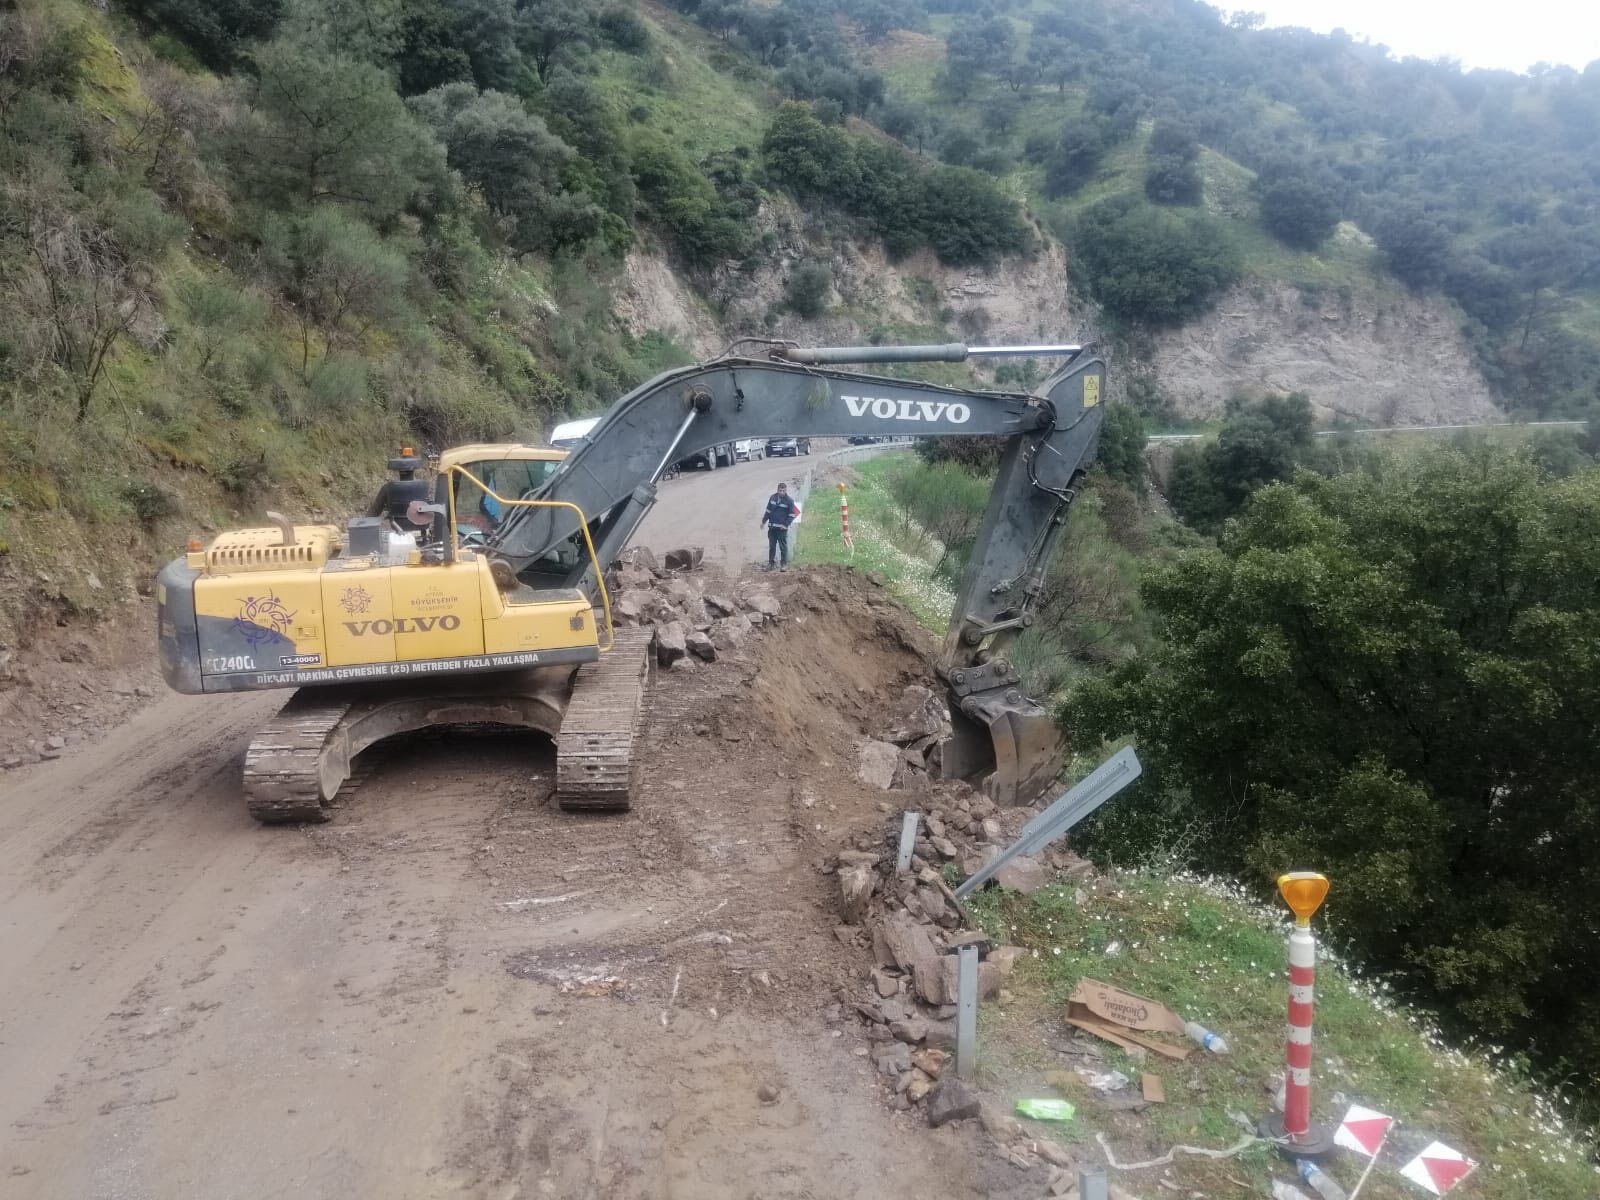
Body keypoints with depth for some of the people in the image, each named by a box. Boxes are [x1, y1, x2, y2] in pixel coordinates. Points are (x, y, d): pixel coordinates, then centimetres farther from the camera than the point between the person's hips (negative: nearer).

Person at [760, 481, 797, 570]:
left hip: (782, 528, -4)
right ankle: (771, 562, 21)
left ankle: (784, 564, 7)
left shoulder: (789, 501, -7)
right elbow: (768, 510, 15)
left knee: (783, 546, 0)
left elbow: (791, 515, -5)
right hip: (772, 527, 5)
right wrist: (764, 521, 11)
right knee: (771, 546, 12)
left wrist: (786, 524, -14)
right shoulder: (773, 498, 5)